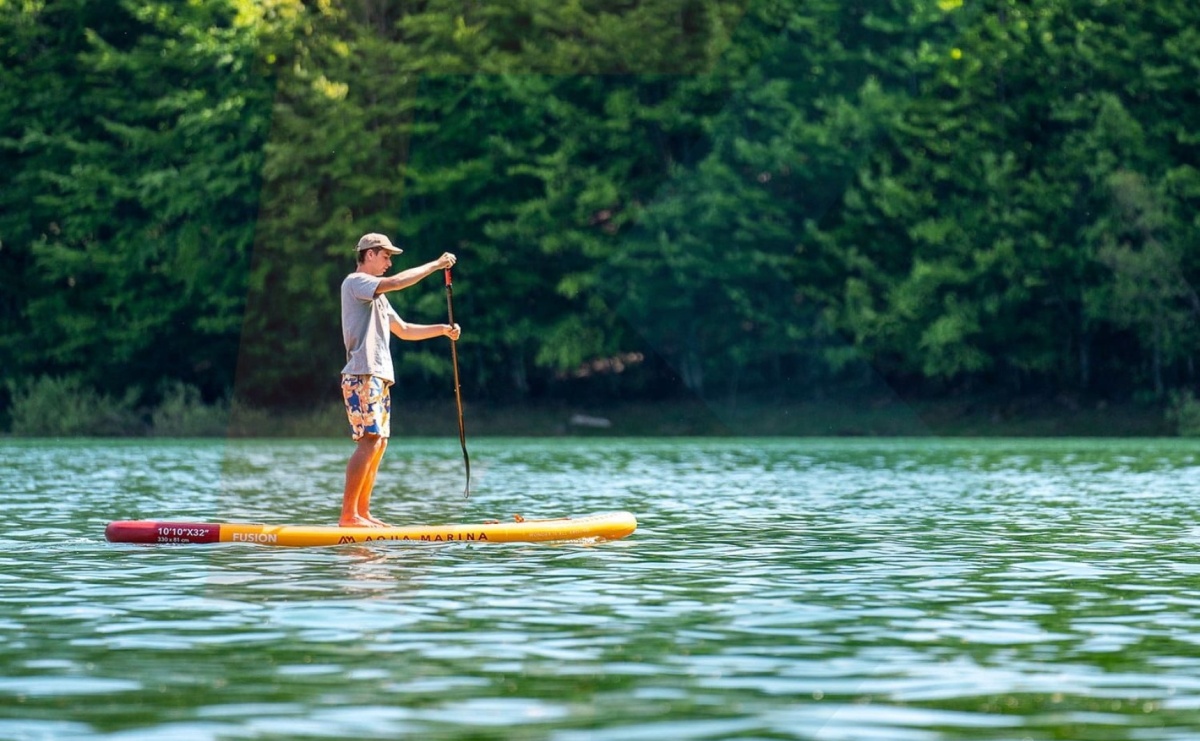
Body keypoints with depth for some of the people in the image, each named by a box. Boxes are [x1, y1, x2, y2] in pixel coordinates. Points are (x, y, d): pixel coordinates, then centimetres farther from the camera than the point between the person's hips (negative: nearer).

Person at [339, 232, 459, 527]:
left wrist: (443, 330, 14)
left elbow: (403, 330, 26)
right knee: (368, 443, -17)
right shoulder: (355, 282, -5)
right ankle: (348, 515, -20)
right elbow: (395, 282, -22)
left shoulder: (377, 295, 26)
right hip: (362, 374, -10)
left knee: (378, 444, 6)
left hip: (379, 376, 10)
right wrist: (435, 265, -15)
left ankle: (362, 514, 7)